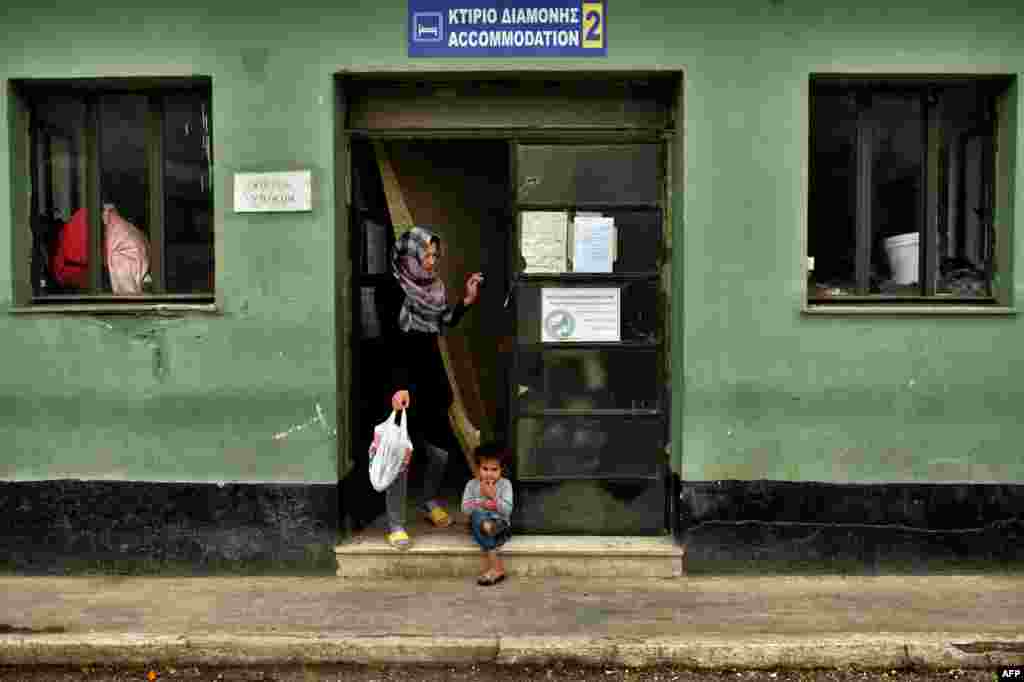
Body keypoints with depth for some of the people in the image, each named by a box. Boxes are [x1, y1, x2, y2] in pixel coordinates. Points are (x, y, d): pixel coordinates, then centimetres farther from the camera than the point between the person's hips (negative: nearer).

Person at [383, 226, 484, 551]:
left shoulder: (432, 287, 8)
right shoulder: (393, 291, -12)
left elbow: (444, 323, 19)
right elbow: (389, 344, -17)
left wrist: (467, 300, 7)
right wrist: (399, 386, -24)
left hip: (431, 376, 6)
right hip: (403, 379, -6)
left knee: (439, 450, 10)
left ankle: (429, 501, 37)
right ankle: (395, 522, 12)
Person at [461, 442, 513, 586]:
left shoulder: (505, 484, 0)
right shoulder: (472, 484, 5)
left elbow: (507, 510, -10)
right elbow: (465, 508, -1)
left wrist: (493, 496, -18)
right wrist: (481, 504, -13)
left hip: (501, 523, -2)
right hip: (478, 525, 2)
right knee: (477, 515, -34)